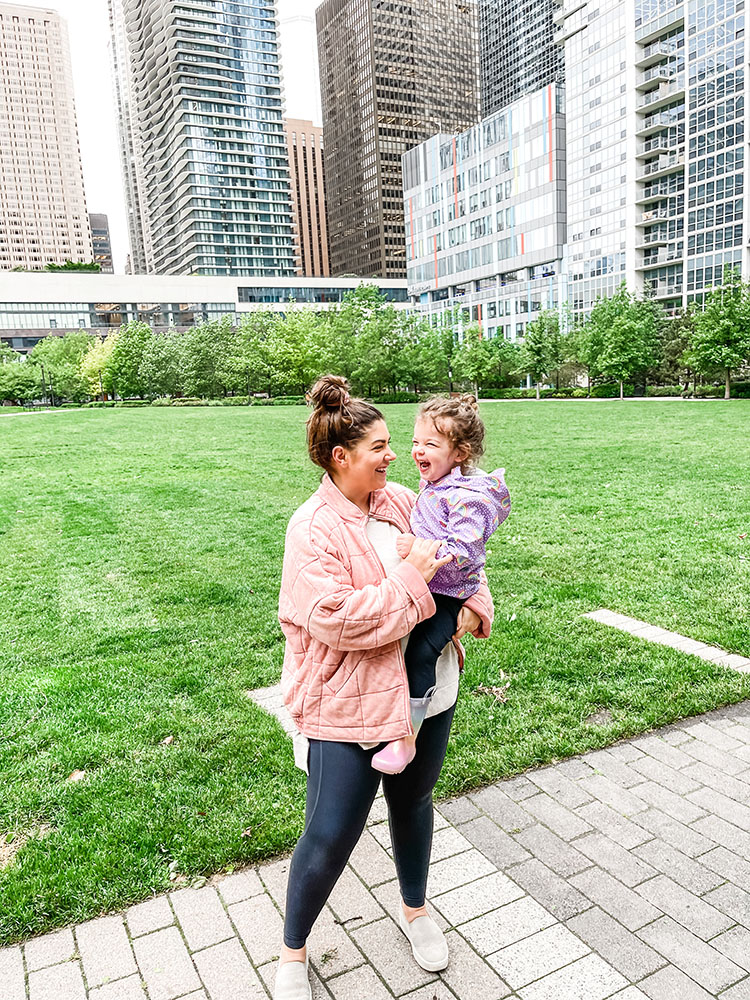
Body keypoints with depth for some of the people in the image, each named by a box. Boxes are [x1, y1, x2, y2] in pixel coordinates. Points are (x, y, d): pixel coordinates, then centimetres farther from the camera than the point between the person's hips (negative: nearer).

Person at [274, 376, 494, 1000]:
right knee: (330, 837, 4)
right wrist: (410, 578, -25)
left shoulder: (401, 501, 0)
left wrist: (474, 604, -6)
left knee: (413, 803, 25)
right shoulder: (314, 529, -18)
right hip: (347, 707, -6)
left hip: (428, 693, 6)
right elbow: (339, 619, -27)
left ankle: (414, 908, 53)